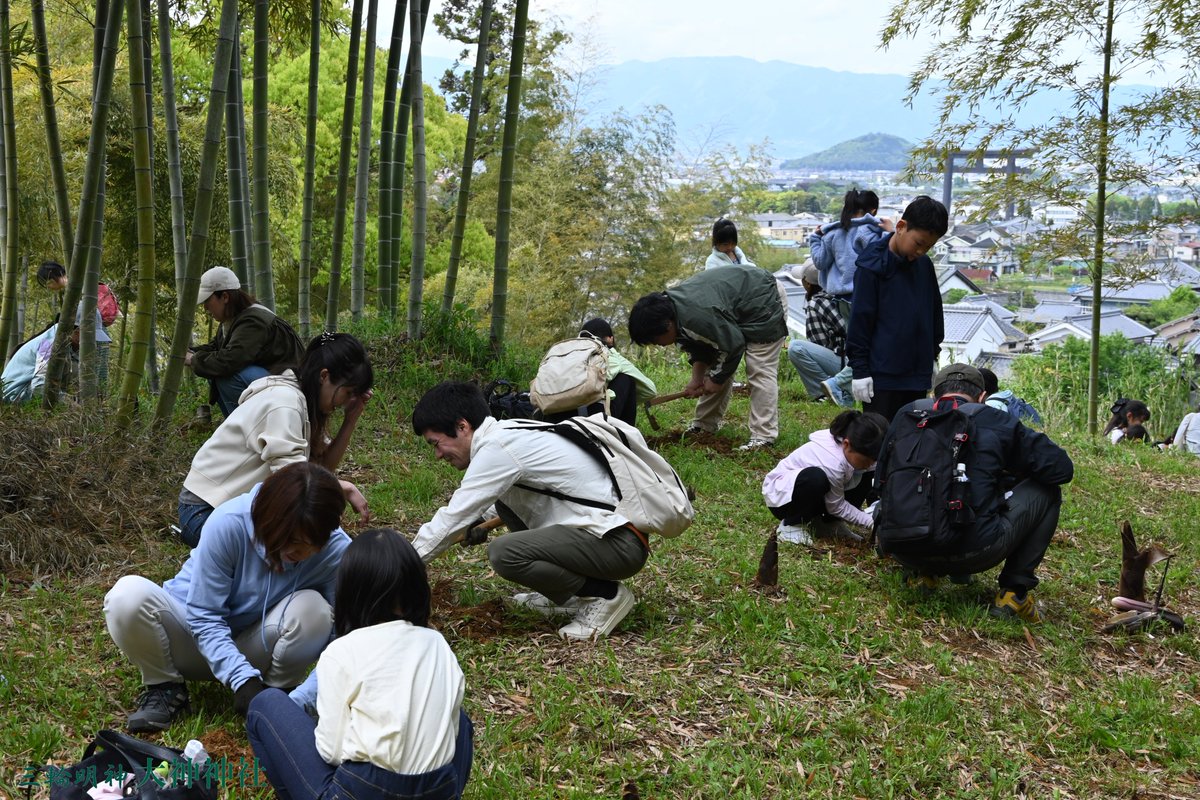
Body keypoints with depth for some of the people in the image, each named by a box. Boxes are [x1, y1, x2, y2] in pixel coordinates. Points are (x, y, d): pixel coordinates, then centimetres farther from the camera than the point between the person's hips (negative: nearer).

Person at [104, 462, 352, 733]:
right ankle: (164, 687, -5)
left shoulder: (336, 551, -22)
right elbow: (204, 617, -23)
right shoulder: (228, 524, -29)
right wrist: (243, 678, -34)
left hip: (253, 647, 1)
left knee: (313, 609, -31)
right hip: (196, 638, -1)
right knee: (129, 595, -31)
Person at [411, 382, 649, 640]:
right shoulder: (508, 433, 12)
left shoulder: (497, 449, -15)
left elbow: (451, 520, -12)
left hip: (619, 543, -10)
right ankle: (567, 596, 17)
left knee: (504, 553, -25)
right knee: (505, 501, 18)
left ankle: (605, 595, -5)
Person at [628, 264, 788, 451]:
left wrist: (717, 379, -13)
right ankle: (704, 425, 19)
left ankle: (763, 437, -12)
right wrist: (696, 379, -5)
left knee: (760, 371, -14)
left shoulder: (698, 315, -37)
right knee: (718, 369, 10)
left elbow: (734, 345, -27)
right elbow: (699, 345, 5)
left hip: (764, 301, -10)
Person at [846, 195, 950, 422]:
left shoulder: (924, 265, 6)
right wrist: (860, 370, -11)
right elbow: (860, 319, -11)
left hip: (918, 374, 6)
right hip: (882, 376, -6)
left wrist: (933, 354, 20)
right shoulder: (872, 265, -12)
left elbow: (935, 311, 19)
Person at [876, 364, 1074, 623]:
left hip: (903, 550, 4)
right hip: (973, 550, -4)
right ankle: (1014, 591, 13)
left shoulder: (907, 414, 14)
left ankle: (924, 573, 19)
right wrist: (1012, 472, 28)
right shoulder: (995, 422, 6)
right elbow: (1061, 468, 9)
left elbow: (881, 480, 25)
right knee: (1046, 492, 18)